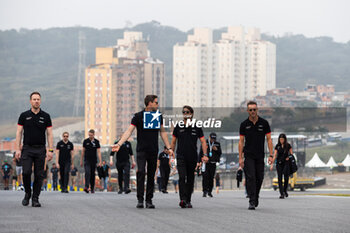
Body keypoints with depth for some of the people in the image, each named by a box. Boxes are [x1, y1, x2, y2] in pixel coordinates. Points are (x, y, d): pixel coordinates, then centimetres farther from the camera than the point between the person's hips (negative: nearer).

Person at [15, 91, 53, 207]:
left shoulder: (45, 116, 6)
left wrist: (50, 150, -4)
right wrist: (18, 149, -5)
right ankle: (27, 193, 10)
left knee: (39, 175, -1)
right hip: (27, 149, -1)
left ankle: (35, 199, 5)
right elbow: (19, 133, 4)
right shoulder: (24, 116, 5)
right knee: (26, 172, -12)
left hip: (40, 150, 1)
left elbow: (49, 134, 5)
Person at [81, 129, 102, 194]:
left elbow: (98, 152, -4)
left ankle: (92, 188, 17)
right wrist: (81, 161, 8)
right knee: (87, 173, -18)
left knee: (93, 174, 8)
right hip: (87, 160, -1)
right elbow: (83, 151, 8)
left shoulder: (96, 142, 0)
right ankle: (86, 187, -28)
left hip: (93, 161, 1)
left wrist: (100, 161, -12)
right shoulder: (85, 141, 1)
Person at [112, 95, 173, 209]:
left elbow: (163, 132, 20)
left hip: (153, 151, 4)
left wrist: (169, 148, 17)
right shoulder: (138, 116, -4)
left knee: (151, 175, 5)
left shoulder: (158, 116, 10)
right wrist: (119, 144, -18)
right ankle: (140, 199, -14)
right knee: (141, 172, -17)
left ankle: (149, 200, 11)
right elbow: (129, 131, -7)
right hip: (141, 150, -4)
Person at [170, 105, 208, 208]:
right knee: (182, 177, -17)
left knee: (190, 179, 7)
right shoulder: (178, 127, 6)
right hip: (181, 156, -1)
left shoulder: (197, 128, 5)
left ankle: (188, 201, 17)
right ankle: (183, 199, -27)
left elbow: (203, 142, 4)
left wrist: (205, 155, -7)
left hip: (193, 157, 1)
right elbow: (173, 142, 12)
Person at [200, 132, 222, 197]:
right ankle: (205, 191, -13)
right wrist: (199, 162, 1)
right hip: (205, 163, -2)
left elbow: (220, 153, 14)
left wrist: (216, 150, -6)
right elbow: (201, 153, 6)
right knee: (205, 176, -12)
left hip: (213, 163, 2)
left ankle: (210, 191, 11)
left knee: (211, 177, 2)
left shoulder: (217, 144, 11)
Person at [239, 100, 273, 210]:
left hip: (260, 156, 1)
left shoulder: (264, 123, 1)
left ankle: (256, 197, 30)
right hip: (248, 156, -1)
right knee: (250, 178, -11)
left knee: (259, 178, 7)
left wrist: (271, 155, -6)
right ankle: (252, 202, -13)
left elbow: (269, 139, 3)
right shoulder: (244, 125, 1)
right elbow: (241, 141, 4)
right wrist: (240, 157, -3)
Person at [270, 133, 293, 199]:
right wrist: (272, 164, -3)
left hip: (286, 163, -2)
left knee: (286, 177, -11)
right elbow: (275, 155, 5)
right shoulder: (277, 146, 7)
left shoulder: (288, 146, 3)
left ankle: (285, 190, 13)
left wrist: (289, 157, -12)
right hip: (279, 163, 2)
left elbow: (291, 153, 9)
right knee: (279, 178, -3)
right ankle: (281, 193, -1)